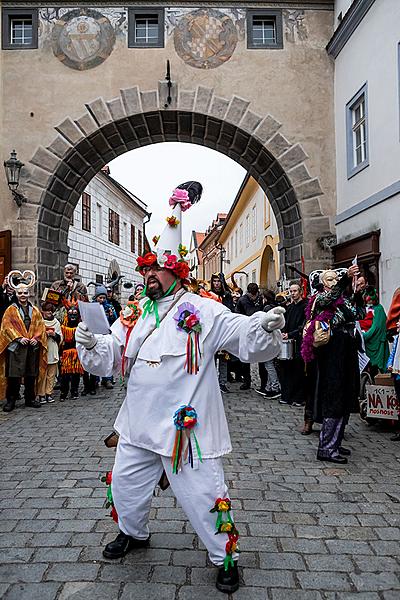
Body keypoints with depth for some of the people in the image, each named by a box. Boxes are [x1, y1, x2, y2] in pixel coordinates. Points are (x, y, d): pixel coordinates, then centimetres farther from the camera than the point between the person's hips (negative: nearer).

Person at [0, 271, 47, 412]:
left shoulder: (35, 310, 14)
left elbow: (40, 326, 9)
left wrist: (36, 338, -8)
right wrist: (19, 338, -17)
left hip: (33, 347, 3)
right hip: (15, 346, -3)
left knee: (31, 375, 9)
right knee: (13, 375, -5)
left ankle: (30, 399, 20)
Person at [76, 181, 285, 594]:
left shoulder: (202, 310, -9)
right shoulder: (135, 313, 8)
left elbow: (248, 339, -14)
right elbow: (109, 356, 6)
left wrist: (265, 327, -35)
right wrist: (91, 344, -14)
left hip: (186, 424, -6)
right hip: (138, 421, 6)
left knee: (202, 496, 3)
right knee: (125, 484, 22)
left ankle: (225, 558, 29)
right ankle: (134, 533, 52)